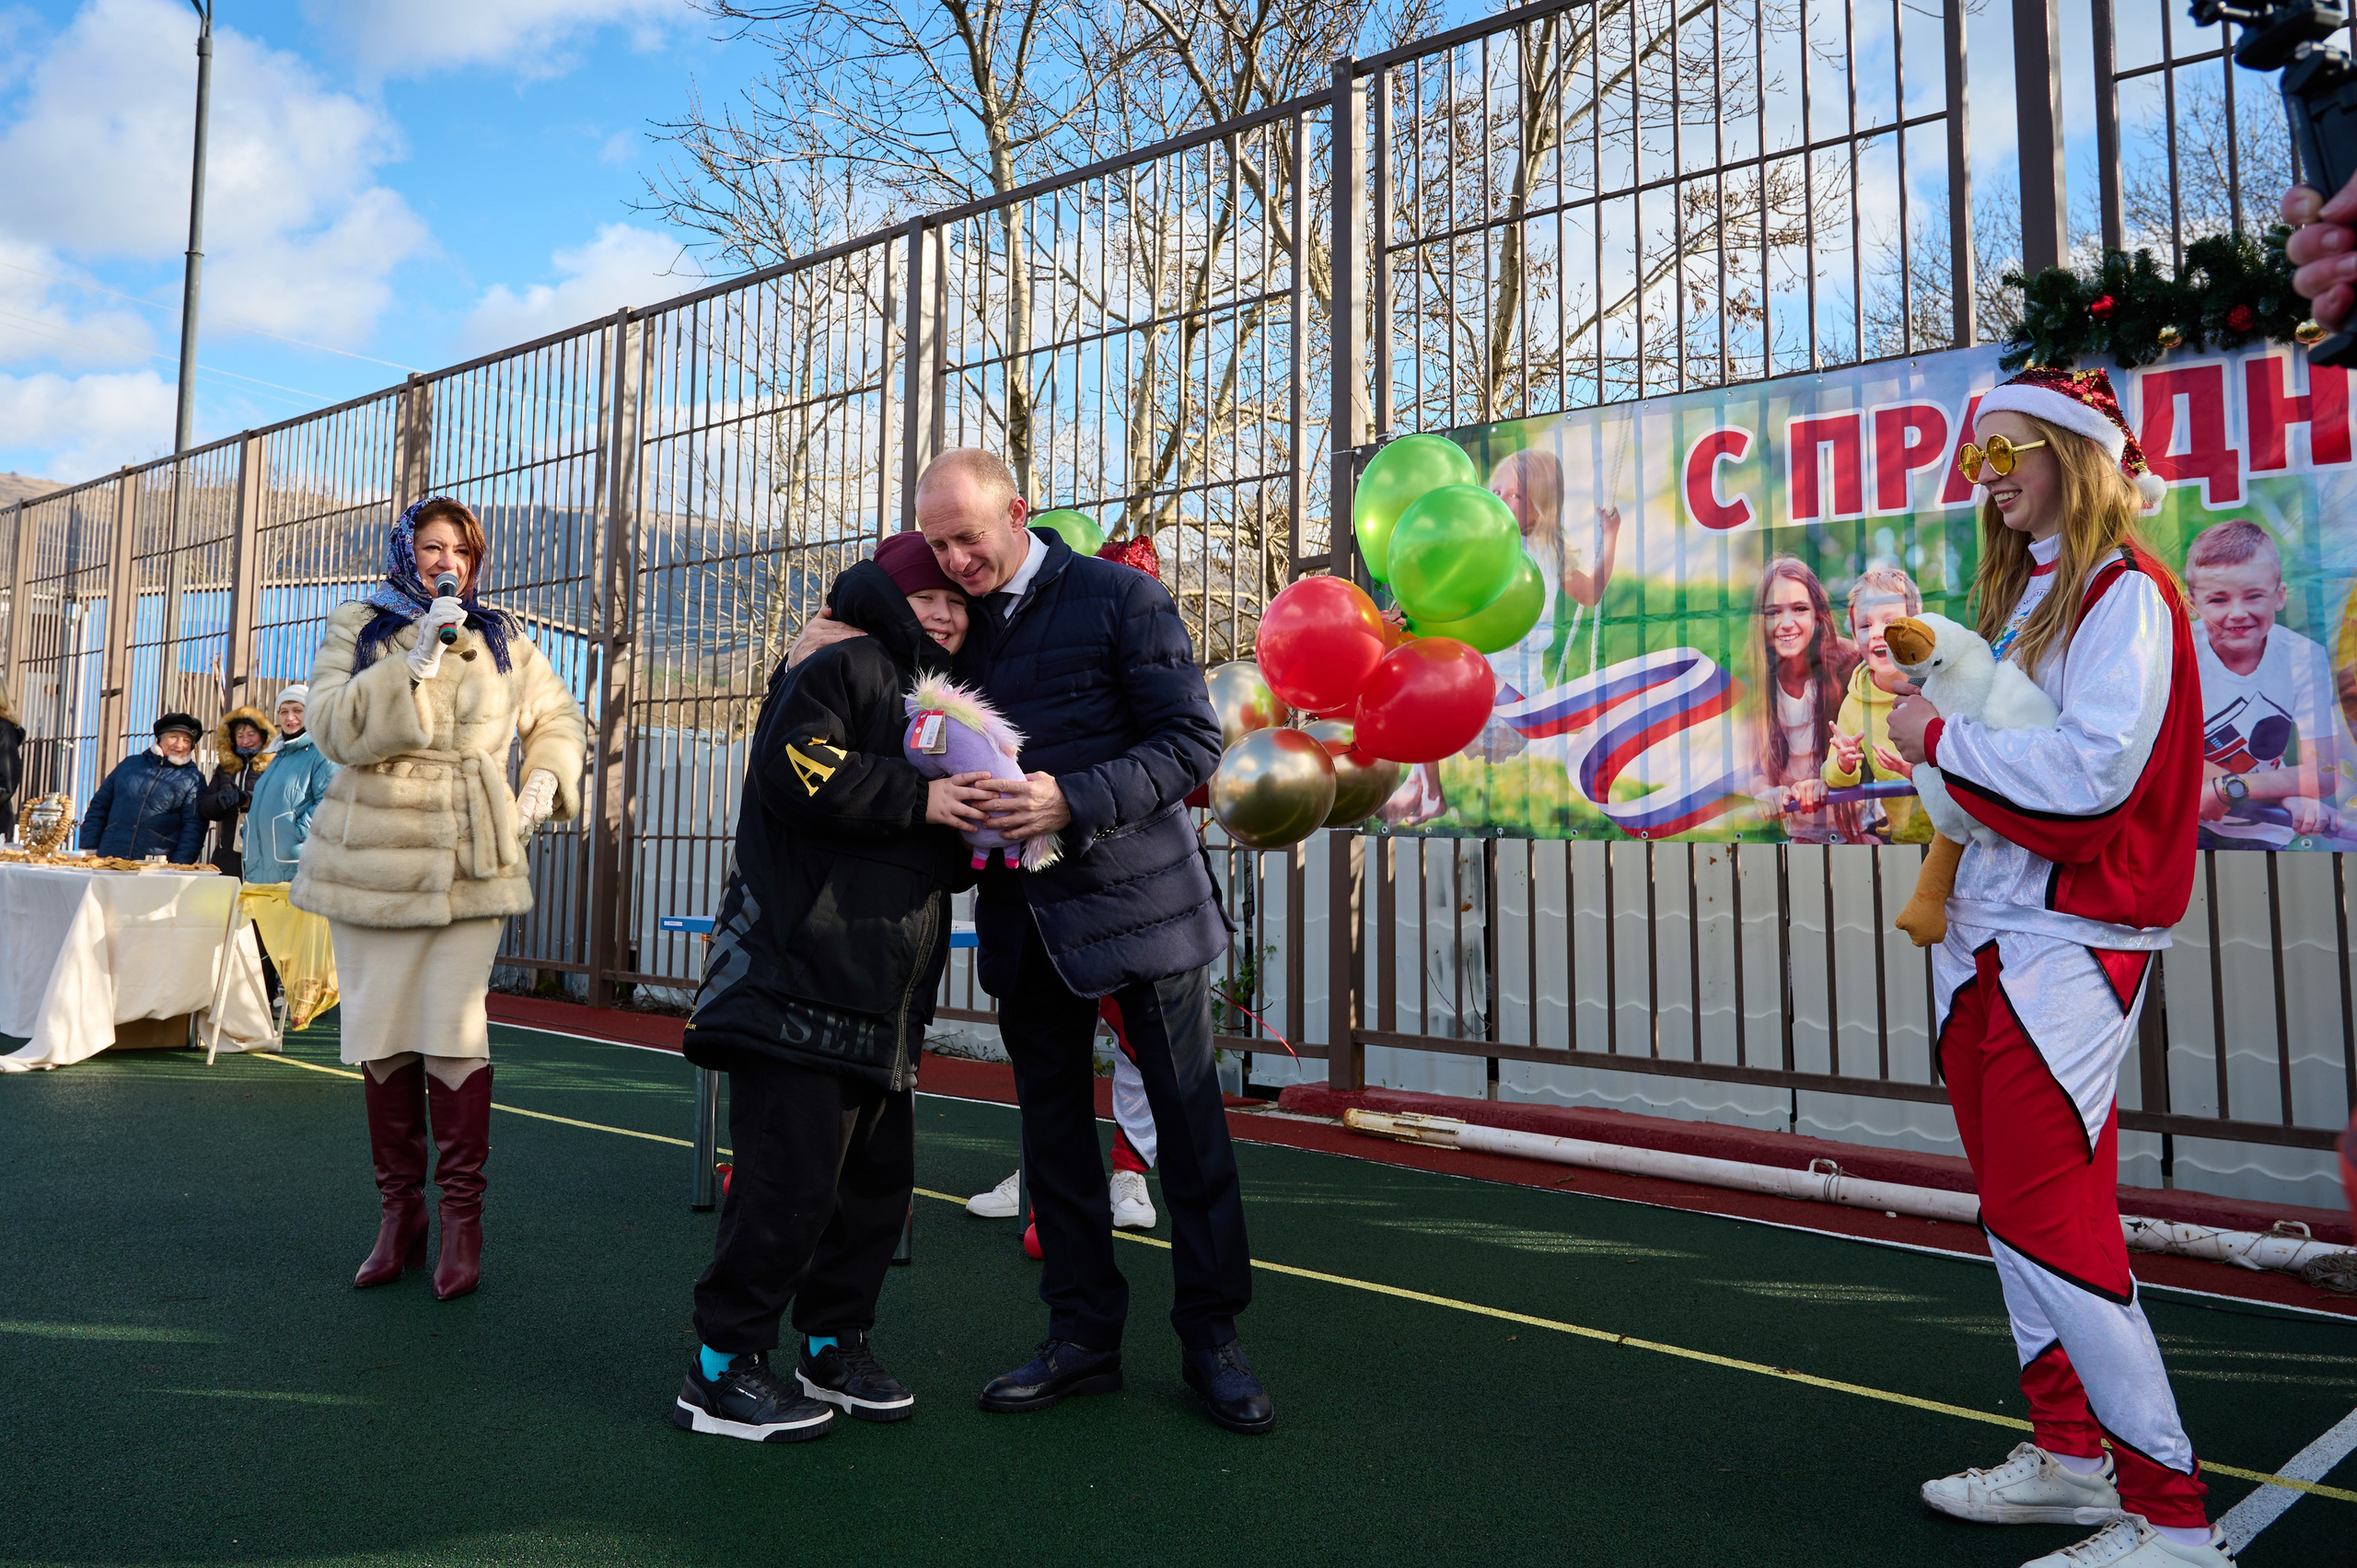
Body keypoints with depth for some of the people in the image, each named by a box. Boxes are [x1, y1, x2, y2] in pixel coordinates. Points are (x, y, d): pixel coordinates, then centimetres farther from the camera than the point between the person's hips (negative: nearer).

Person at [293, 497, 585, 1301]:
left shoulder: (501, 638, 11)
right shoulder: (358, 628, 6)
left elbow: (557, 715, 21)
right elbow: (333, 726, -8)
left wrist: (546, 776, 3)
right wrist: (416, 661, -18)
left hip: (470, 862, 0)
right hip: (372, 859, 1)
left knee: (453, 1031, -8)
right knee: (380, 1035, 5)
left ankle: (463, 1218, 1)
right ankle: (399, 1211, 18)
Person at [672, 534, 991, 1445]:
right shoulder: (844, 665, -2)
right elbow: (795, 769, -19)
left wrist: (973, 841, 8)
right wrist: (917, 798, -16)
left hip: (882, 992, 9)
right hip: (803, 973, -9)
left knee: (880, 1172, 12)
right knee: (793, 1172, -7)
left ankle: (834, 1344, 27)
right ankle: (721, 1372, 7)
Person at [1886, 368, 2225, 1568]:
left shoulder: (2127, 593, -9)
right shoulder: (2019, 593, 18)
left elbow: (2091, 770, -21)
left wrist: (1940, 738, -12)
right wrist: (1938, 706, 5)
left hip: (2065, 946, -9)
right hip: (1984, 934, 9)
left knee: (2053, 1227, -8)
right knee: (2014, 1213, 14)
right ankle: (2072, 1455, 27)